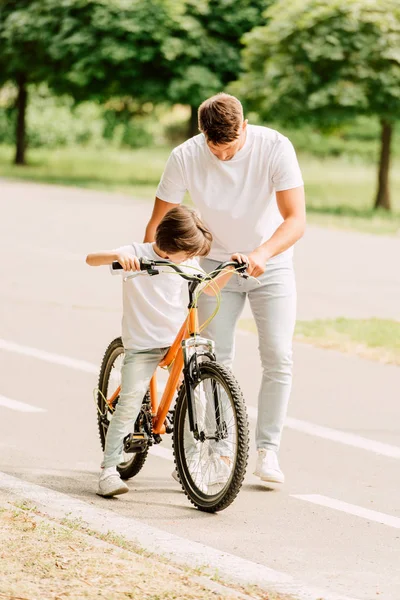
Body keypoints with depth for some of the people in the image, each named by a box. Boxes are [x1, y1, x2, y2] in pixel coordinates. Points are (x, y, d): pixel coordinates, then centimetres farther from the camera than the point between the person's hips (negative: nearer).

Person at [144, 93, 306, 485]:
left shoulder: (275, 147, -24)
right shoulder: (185, 158, -20)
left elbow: (295, 219, -28)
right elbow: (158, 221, -9)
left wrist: (262, 254, -45)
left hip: (270, 264, -1)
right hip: (217, 265, 1)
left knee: (278, 356, -12)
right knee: (213, 360, -7)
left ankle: (267, 451, -2)